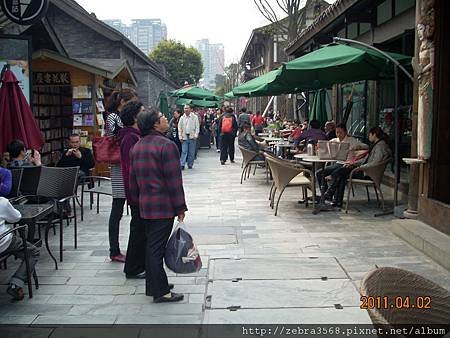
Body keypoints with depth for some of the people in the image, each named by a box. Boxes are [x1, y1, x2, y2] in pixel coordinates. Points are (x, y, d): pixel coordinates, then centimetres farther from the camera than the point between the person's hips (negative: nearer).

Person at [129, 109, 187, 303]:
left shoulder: (137, 147, 12)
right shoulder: (166, 145, -14)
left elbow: (132, 180, 17)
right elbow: (174, 180, -16)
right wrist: (180, 208, -10)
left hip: (144, 206, 8)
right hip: (163, 206, -8)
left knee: (151, 244, 16)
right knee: (157, 247, -5)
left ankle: (153, 285, 25)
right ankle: (160, 291, 2)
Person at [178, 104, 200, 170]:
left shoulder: (195, 117, 0)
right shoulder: (182, 118, 6)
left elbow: (197, 127, 1)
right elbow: (179, 128, 8)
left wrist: (195, 135, -8)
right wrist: (180, 137, 0)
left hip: (192, 137, -1)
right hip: (184, 137, 1)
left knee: (192, 152, 3)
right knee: (184, 151, -5)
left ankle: (190, 165, 13)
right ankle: (182, 164, -7)